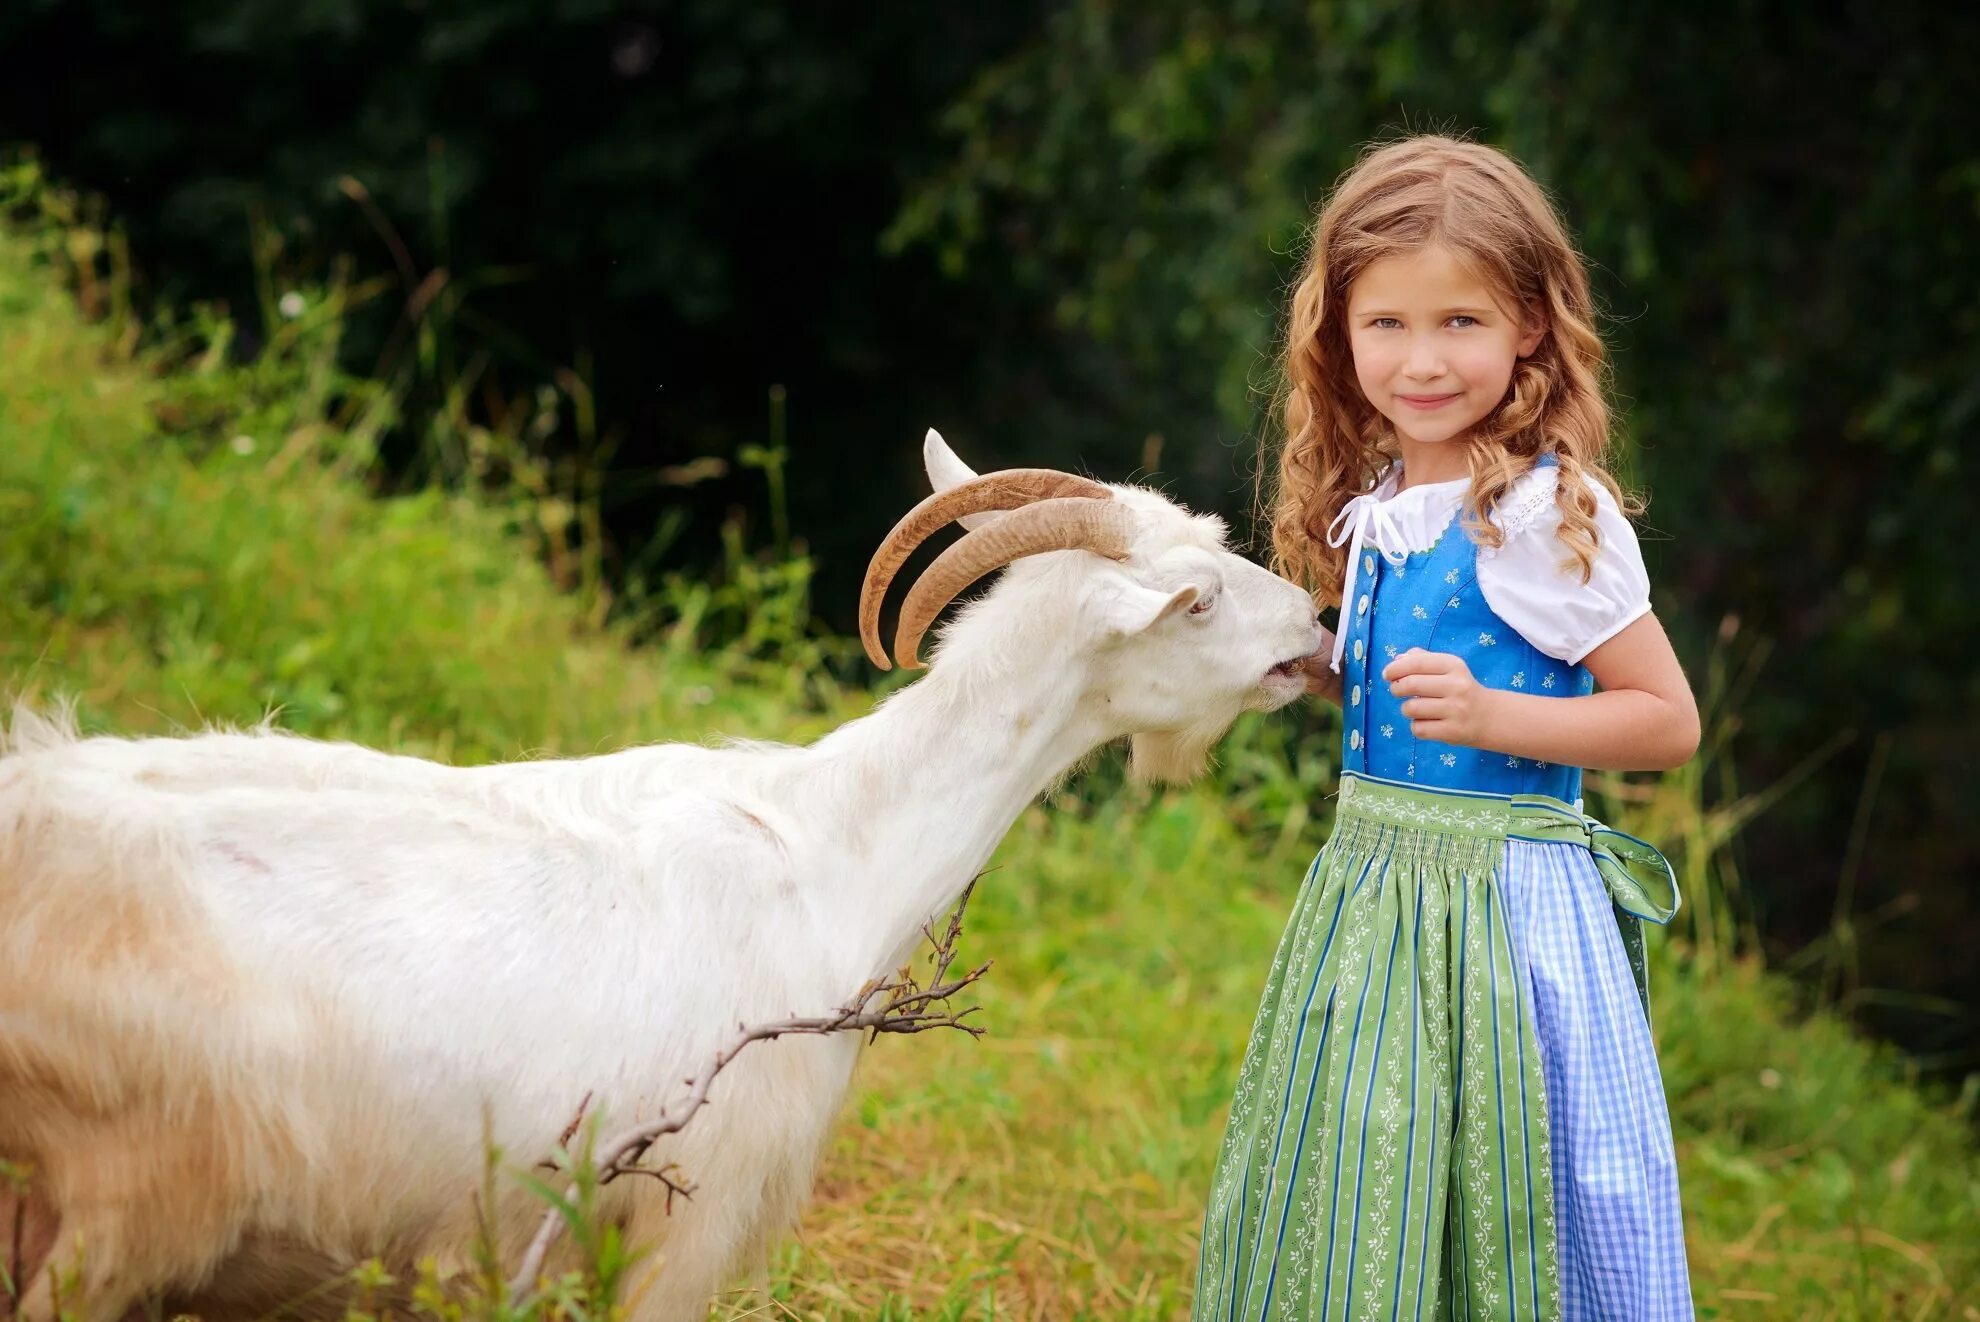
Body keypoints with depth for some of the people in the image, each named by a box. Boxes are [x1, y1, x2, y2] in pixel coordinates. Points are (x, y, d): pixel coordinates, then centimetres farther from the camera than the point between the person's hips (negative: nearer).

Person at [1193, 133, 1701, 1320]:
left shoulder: (1552, 514, -14)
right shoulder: (1375, 507, 8)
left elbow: (1668, 722, -12)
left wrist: (1489, 715, -22)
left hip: (1502, 899, -7)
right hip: (1368, 888, 7)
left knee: (1502, 1210, -1)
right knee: (1353, 1225, 14)